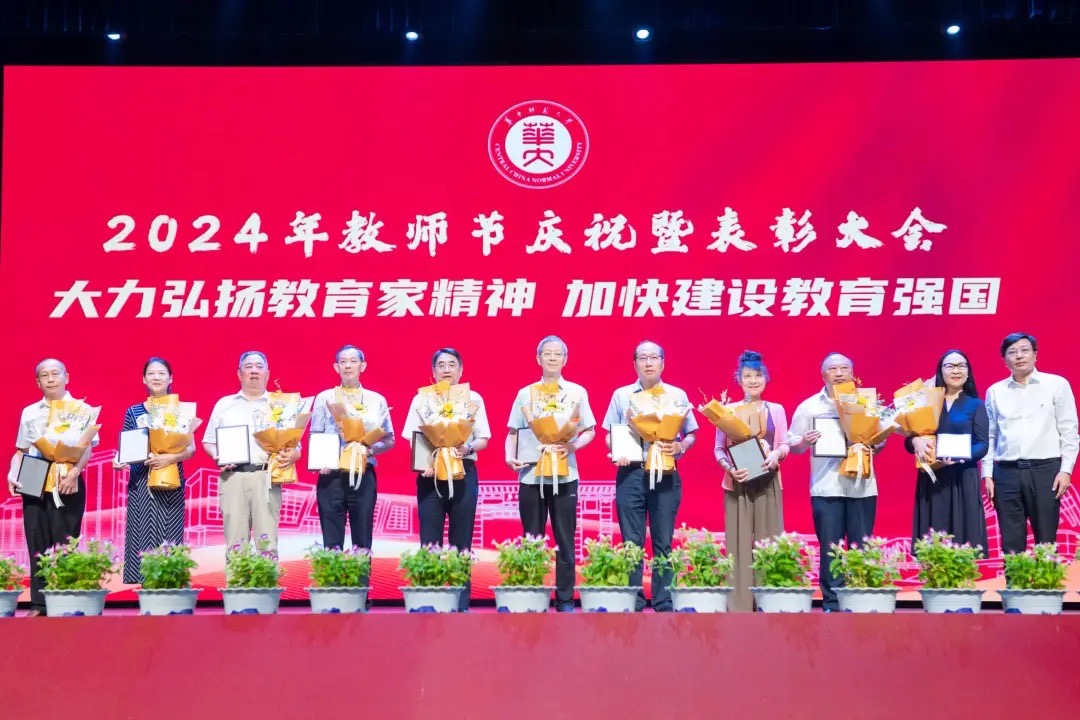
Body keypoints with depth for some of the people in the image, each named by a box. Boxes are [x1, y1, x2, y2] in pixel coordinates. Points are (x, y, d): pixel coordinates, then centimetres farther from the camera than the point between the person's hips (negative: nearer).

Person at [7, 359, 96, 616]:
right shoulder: (29, 412, 14)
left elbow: (87, 448, -5)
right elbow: (21, 451, 17)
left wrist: (73, 473, -20)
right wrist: (12, 474, -2)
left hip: (68, 482, -3)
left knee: (65, 542, -4)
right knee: (36, 541, 2)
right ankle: (39, 603, 6)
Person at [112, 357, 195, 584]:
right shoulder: (133, 412, 10)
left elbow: (190, 449, 1)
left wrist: (170, 458, -17)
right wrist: (118, 461, -11)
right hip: (140, 484, 1)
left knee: (169, 536, -4)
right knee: (142, 536, -3)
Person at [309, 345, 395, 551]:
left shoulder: (377, 400, 9)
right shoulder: (324, 398, 7)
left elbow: (389, 440, 9)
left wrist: (370, 450, -11)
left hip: (364, 477, 1)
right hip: (331, 476, -1)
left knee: (362, 540, 3)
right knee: (331, 541, -1)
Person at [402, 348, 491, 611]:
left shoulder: (473, 398, 8)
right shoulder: (421, 399, 7)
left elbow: (483, 439, 5)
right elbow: (412, 440, 3)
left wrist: (468, 448, -17)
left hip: (464, 473, 0)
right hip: (430, 473, 0)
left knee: (461, 539, 1)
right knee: (430, 539, -2)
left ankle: (461, 603, 4)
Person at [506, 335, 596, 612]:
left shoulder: (576, 392, 6)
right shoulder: (525, 393, 8)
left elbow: (590, 431, 5)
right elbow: (513, 432, 9)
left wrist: (574, 445, -15)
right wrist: (510, 456, -9)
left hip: (565, 474, -1)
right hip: (531, 474, 1)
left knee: (565, 538, 1)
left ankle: (565, 599, 8)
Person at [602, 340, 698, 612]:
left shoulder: (677, 396, 9)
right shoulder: (621, 395, 10)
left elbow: (691, 434, 11)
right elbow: (610, 435, 11)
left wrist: (681, 447, -10)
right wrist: (616, 451, -9)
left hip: (666, 475, 0)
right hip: (630, 473, 0)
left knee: (663, 541, 1)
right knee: (632, 541, -1)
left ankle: (663, 602, 8)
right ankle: (633, 602, 5)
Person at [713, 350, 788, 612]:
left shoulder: (776, 410, 9)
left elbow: (785, 444, 7)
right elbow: (718, 448, 1)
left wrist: (776, 454, -15)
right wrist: (729, 468, -17)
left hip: (768, 482, 2)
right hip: (737, 483, -2)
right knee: (739, 542, -3)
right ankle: (739, 605, 0)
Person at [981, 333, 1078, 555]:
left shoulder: (1057, 385, 4)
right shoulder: (995, 391, 11)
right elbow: (989, 435, 12)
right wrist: (987, 474, 5)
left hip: (1045, 470, -2)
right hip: (1006, 473, 2)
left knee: (1046, 542, 1)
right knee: (1011, 544, 4)